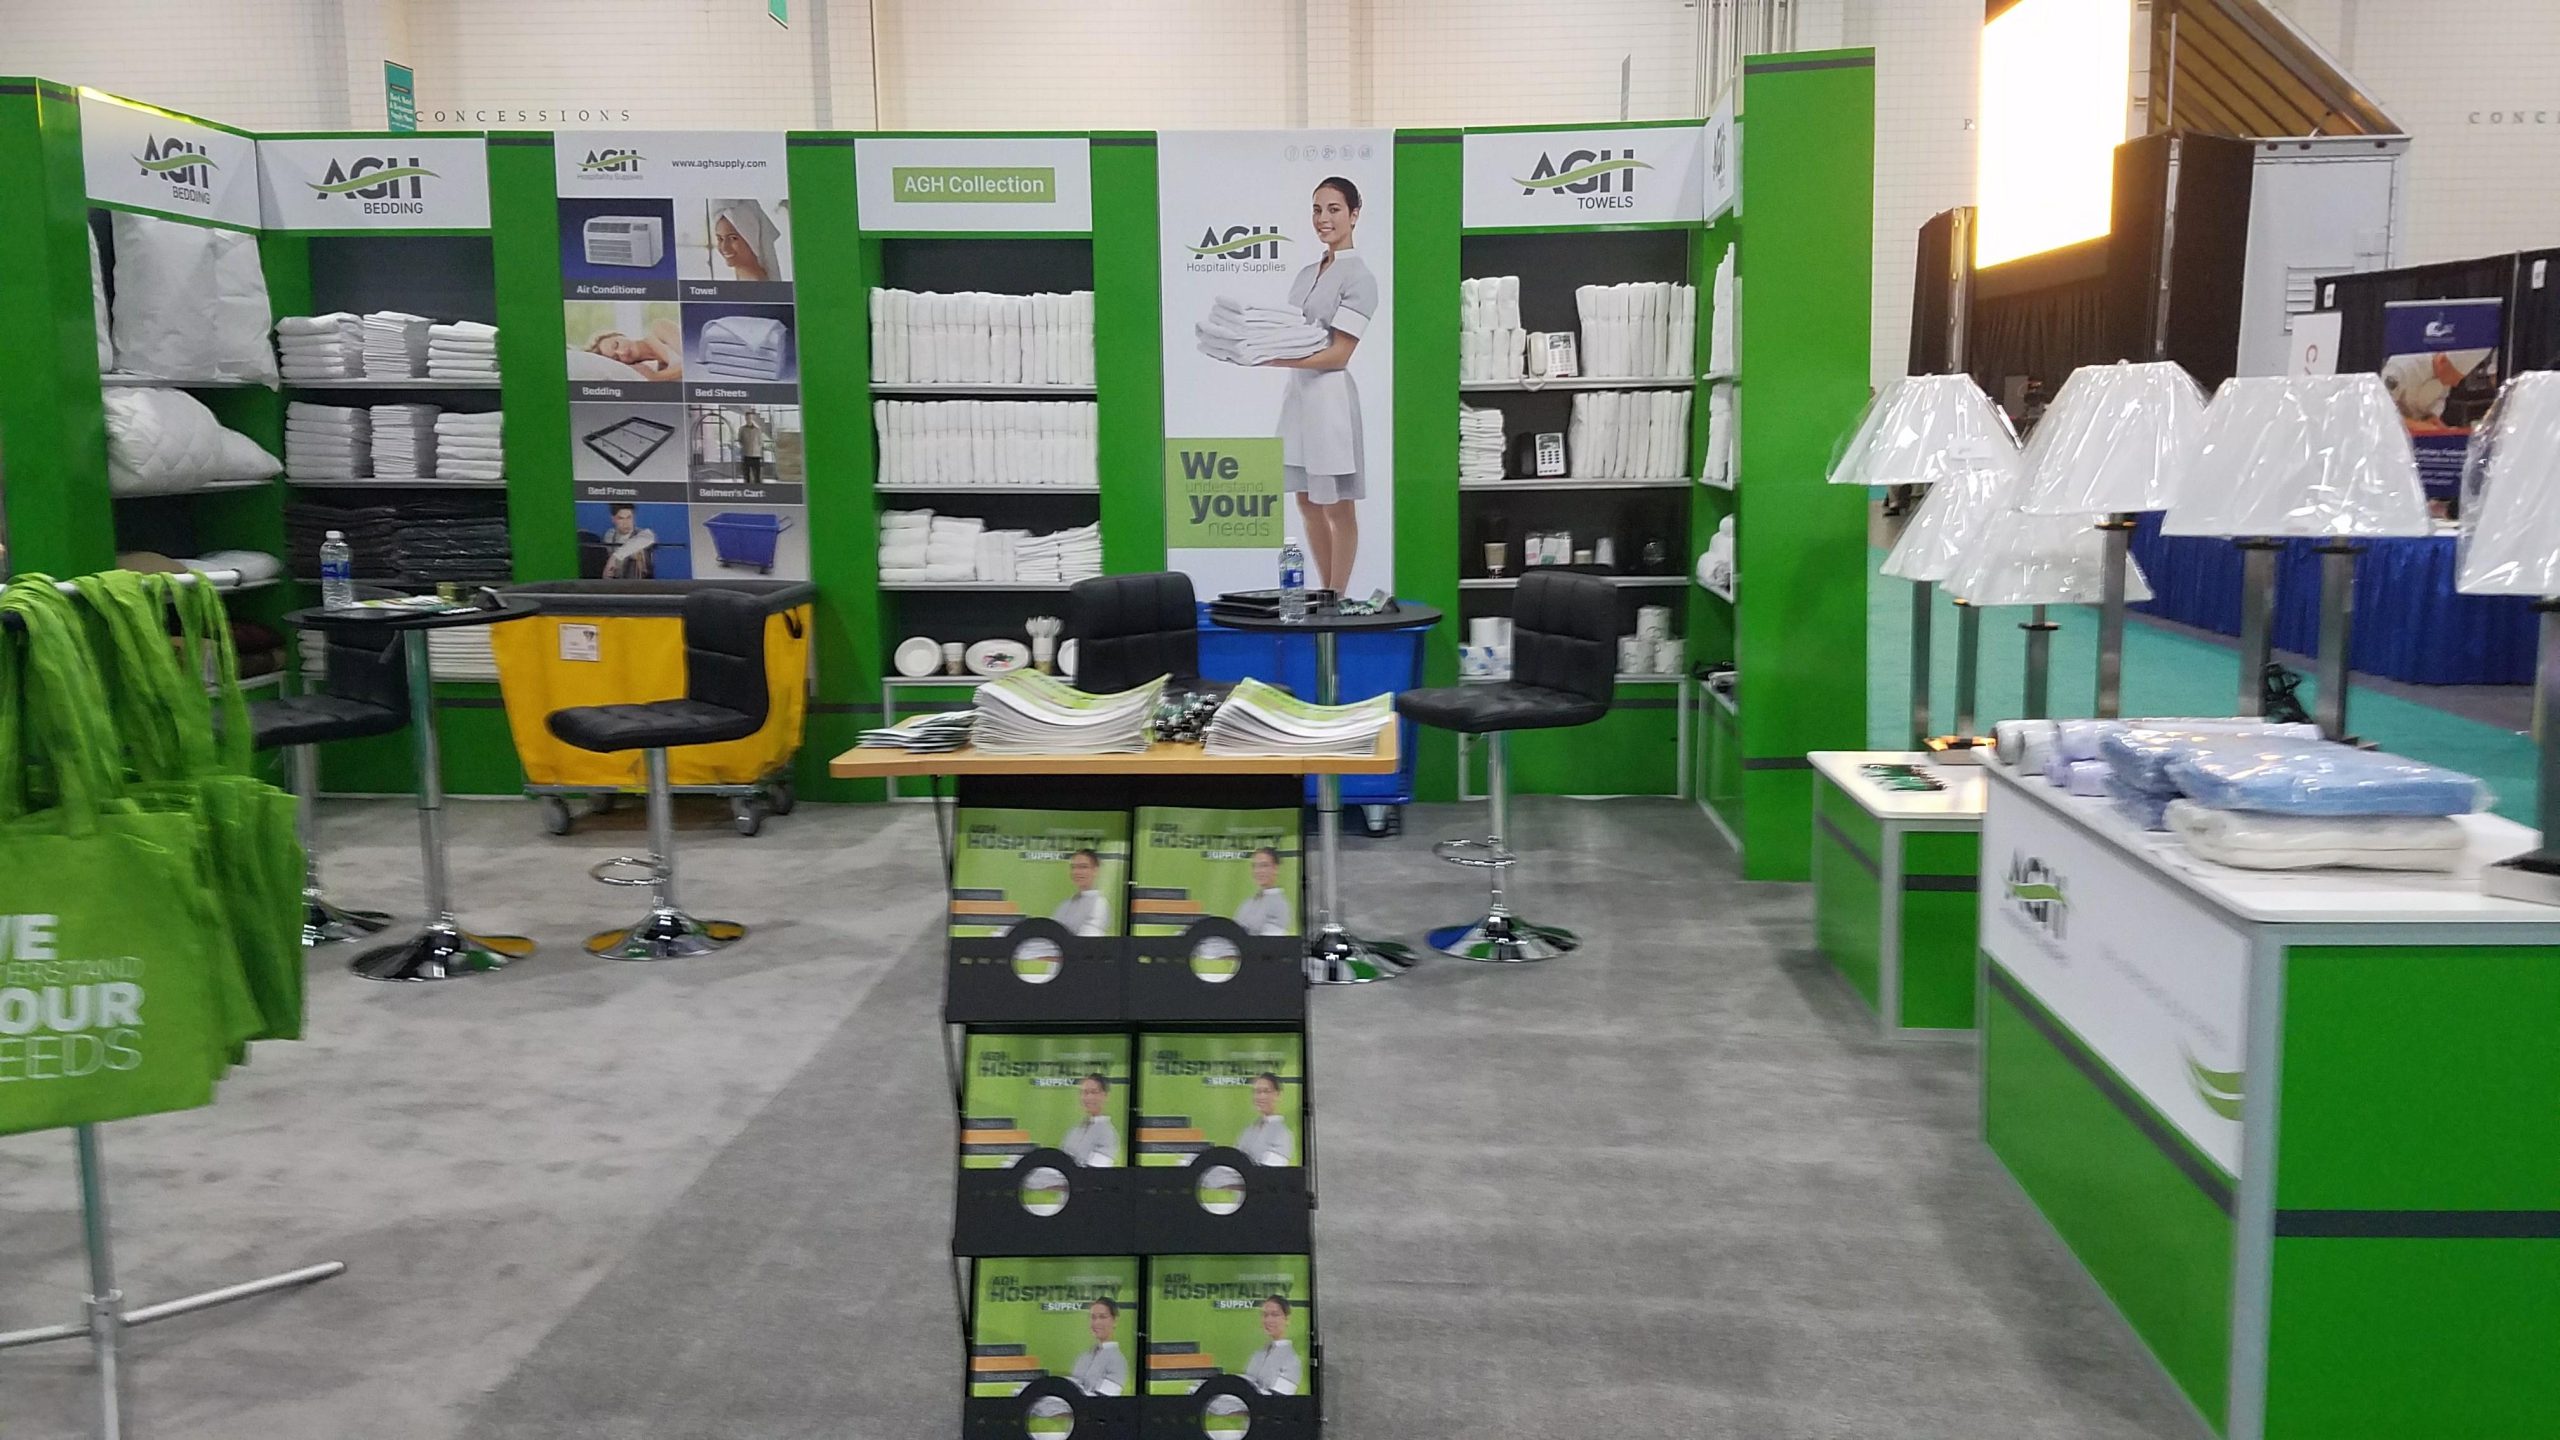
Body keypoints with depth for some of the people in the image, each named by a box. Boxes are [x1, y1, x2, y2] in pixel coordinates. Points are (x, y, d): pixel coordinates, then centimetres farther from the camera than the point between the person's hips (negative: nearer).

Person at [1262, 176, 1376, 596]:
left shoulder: (1358, 276, -10)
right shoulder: (1308, 273, 14)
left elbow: (1338, 354, -15)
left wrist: (1273, 359, -23)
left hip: (1330, 394, -8)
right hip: (1299, 392, 8)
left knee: (1338, 507, 1)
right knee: (1307, 501, 13)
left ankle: (1338, 599, 9)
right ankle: (1325, 593, 24)